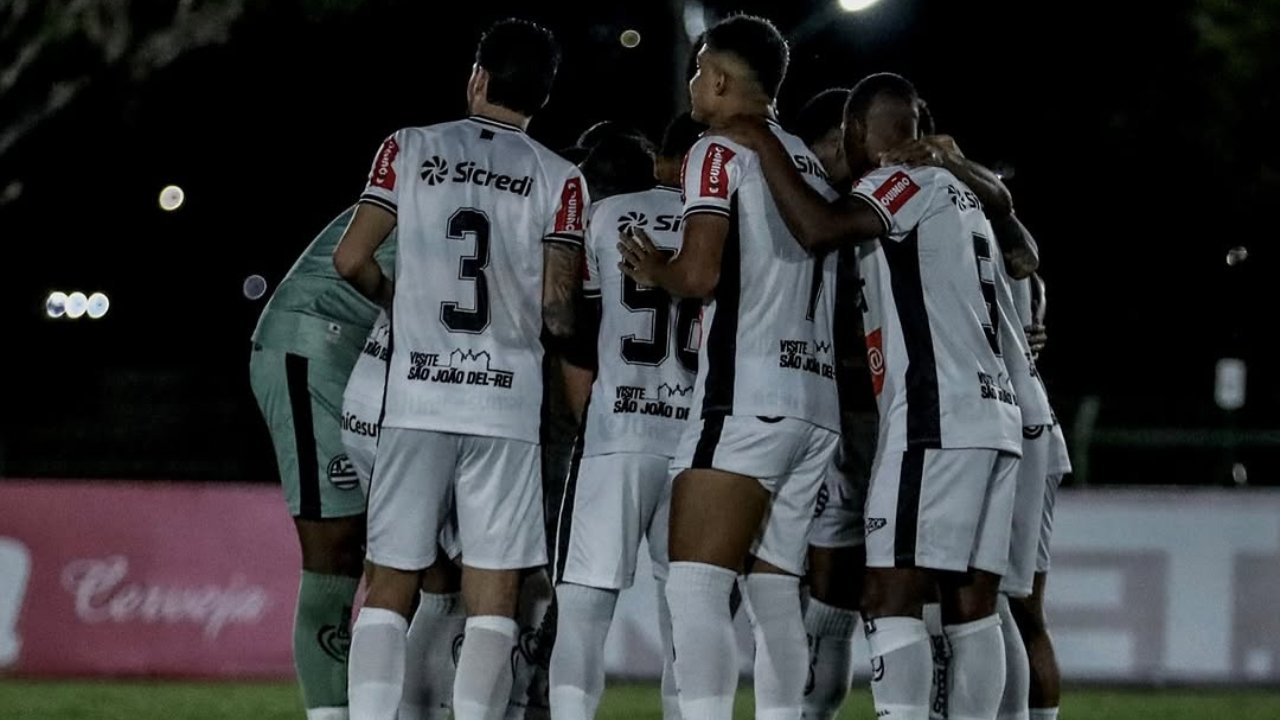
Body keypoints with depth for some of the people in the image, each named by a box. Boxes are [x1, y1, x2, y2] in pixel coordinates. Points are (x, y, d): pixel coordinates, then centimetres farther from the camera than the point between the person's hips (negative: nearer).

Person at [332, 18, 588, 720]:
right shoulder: (558, 178, 1)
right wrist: (567, 339, 19)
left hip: (415, 396, 1)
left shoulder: (411, 149, 4)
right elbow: (556, 307, -4)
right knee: (491, 601, 0)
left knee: (389, 587, 6)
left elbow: (351, 259, 0)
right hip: (506, 403, -1)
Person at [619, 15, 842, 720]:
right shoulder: (810, 165, 22)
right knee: (773, 590, 11)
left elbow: (700, 274, -13)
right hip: (818, 401, 8)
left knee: (695, 584, -14)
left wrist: (653, 270, 8)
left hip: (745, 397, -8)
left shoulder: (720, 152, -2)